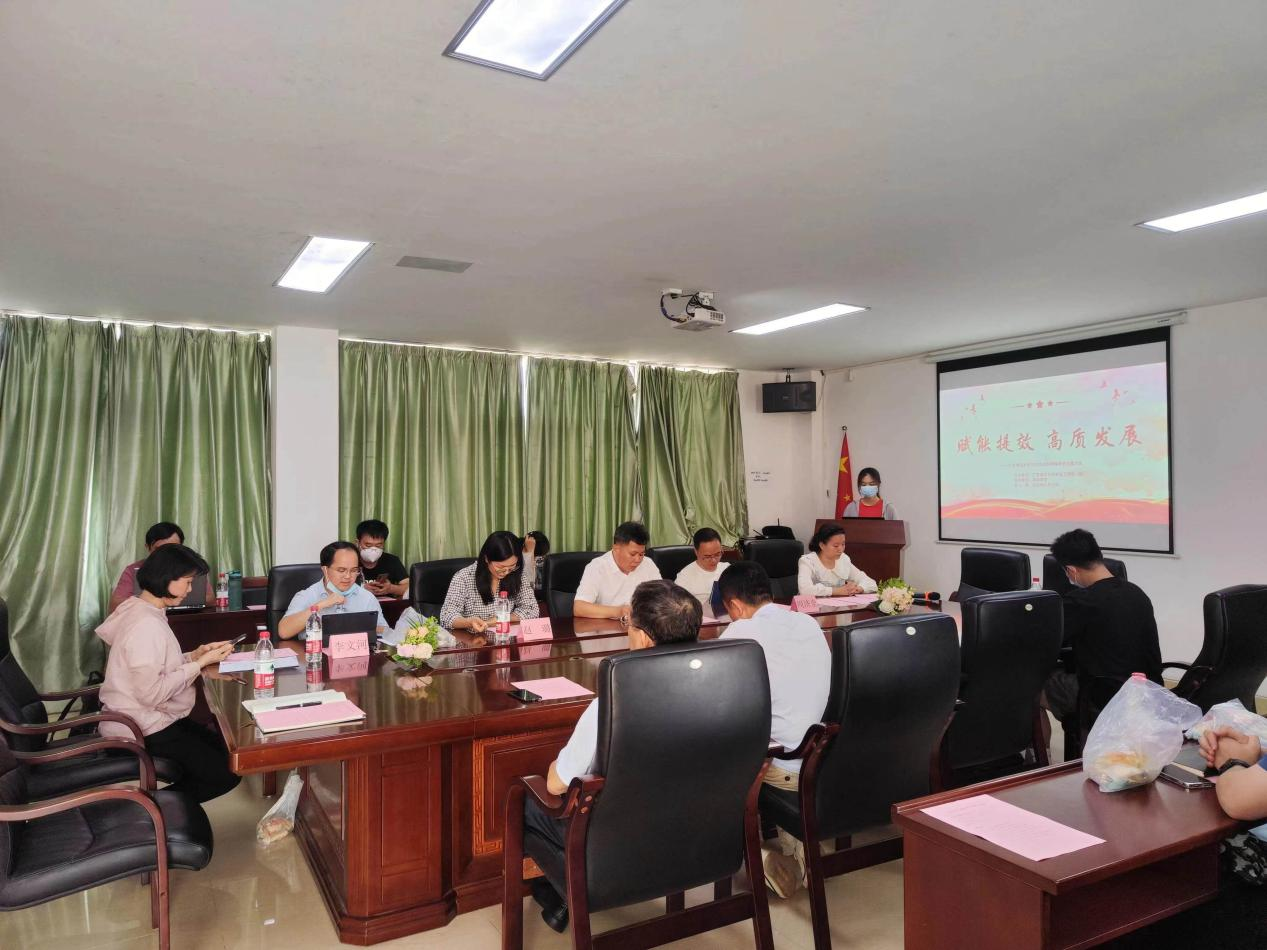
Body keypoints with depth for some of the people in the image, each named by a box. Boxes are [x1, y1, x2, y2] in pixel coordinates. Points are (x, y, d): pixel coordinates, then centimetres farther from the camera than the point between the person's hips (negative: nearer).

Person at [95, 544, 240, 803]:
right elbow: (151, 692, -28)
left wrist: (195, 655, 2)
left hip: (148, 719, 10)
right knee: (226, 773, -6)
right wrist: (201, 663, -19)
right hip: (143, 731, -10)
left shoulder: (139, 609, 7)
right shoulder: (147, 625, -25)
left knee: (224, 750, 14)